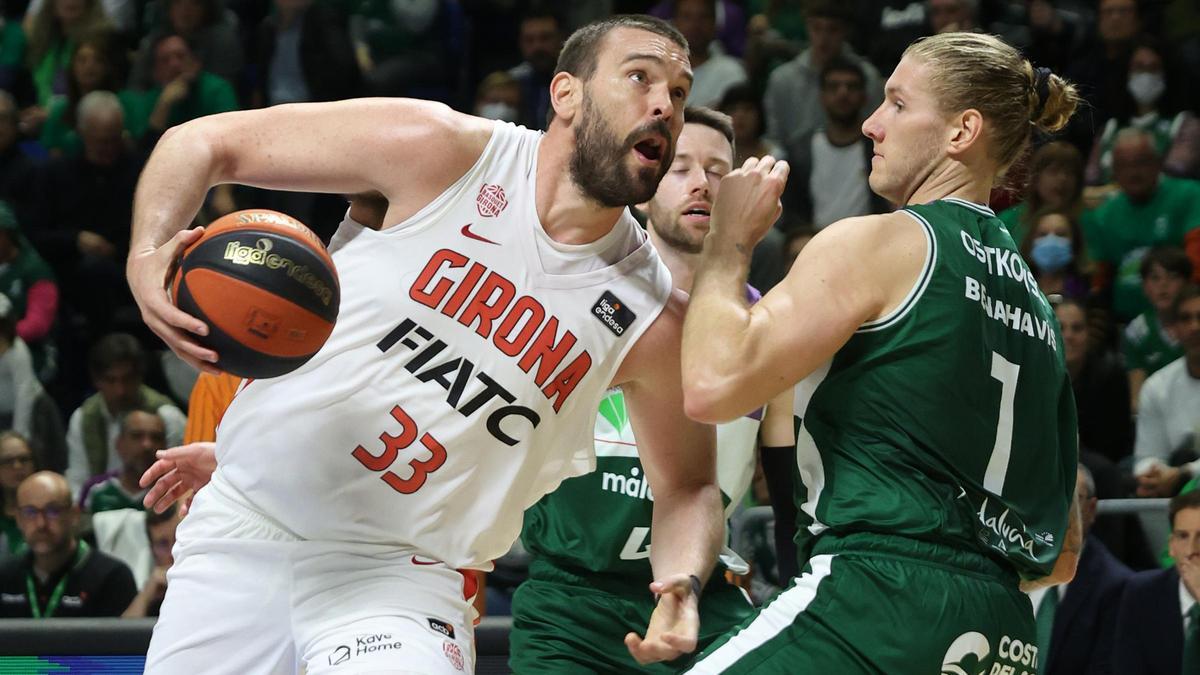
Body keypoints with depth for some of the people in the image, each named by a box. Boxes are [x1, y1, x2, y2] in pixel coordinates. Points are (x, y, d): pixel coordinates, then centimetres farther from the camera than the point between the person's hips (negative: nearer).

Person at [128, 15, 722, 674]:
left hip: (397, 574, 0)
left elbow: (688, 488, 11)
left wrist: (681, 584, -12)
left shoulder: (653, 317, -3)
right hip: (242, 524, 0)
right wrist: (147, 258, -24)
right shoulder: (442, 150, -9)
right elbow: (205, 142, -4)